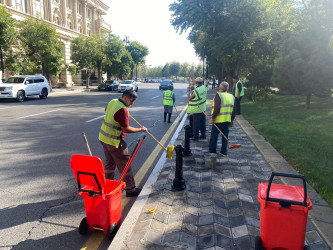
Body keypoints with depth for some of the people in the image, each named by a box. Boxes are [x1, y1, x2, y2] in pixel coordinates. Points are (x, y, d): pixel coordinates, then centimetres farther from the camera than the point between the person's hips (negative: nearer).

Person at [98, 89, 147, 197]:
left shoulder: (112, 102, 4)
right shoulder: (123, 110, -24)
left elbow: (106, 110, 27)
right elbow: (126, 129, -23)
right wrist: (140, 129, -14)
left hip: (104, 138, 9)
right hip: (115, 142, -9)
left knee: (109, 163, 21)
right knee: (125, 166, 2)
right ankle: (130, 189, 13)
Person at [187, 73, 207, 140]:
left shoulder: (195, 91, -21)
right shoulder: (204, 87, 0)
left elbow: (189, 98, -7)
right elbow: (196, 83, 17)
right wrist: (191, 77, 26)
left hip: (197, 110, -7)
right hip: (203, 109, 7)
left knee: (196, 124, 2)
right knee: (202, 123, 15)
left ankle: (195, 136, 9)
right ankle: (203, 135, 24)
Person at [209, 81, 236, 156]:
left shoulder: (218, 95, -10)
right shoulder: (232, 96, 11)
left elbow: (217, 108, -20)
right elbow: (234, 110, 15)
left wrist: (212, 118, -13)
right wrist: (232, 120, 22)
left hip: (219, 120, -6)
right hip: (228, 120, 6)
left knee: (214, 136, 6)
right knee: (225, 136, 13)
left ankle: (212, 151, 13)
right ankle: (224, 152, 18)